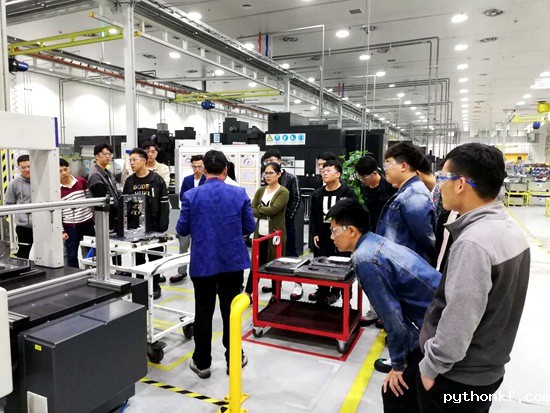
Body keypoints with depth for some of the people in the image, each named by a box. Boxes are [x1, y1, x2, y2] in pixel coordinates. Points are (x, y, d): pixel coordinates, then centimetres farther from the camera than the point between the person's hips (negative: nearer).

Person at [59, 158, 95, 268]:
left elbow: (90, 199, 11)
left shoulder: (81, 181, 1)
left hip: (88, 222, 3)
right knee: (72, 256, 5)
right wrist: (61, 231, -8)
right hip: (70, 227, -3)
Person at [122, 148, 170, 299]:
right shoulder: (129, 181, 7)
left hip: (153, 227, -3)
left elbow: (164, 204, -7)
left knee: (155, 257, 7)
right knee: (138, 257, 12)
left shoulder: (157, 179, -5)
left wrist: (163, 227, -12)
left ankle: (155, 287, 19)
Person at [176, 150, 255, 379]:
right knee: (231, 312, 13)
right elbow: (250, 227, 0)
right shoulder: (240, 194, -6)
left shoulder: (191, 196, -9)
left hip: (203, 263, -1)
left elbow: (182, 230, -2)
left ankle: (202, 363, 23)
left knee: (203, 313, 11)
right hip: (233, 261, 1)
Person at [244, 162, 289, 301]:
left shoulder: (283, 192, -7)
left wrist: (259, 208, -4)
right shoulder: (260, 191, 11)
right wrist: (265, 213, -14)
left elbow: (273, 210, -18)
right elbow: (251, 210, 2)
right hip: (260, 233, 5)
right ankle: (247, 293, 17)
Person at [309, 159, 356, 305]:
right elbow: (313, 216, 11)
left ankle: (335, 291, 23)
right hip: (322, 237, 4)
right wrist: (314, 233, 4)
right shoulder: (317, 194, 8)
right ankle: (322, 290, 27)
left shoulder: (348, 192, -7)